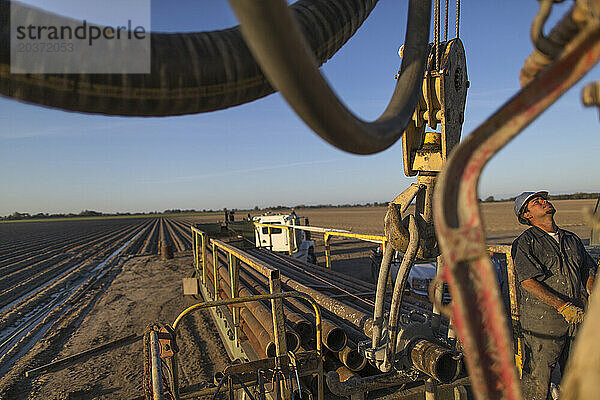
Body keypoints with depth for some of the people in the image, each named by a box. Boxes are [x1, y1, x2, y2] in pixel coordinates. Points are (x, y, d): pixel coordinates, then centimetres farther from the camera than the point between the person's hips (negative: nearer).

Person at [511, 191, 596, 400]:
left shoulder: (572, 239, 15)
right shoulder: (524, 242, -6)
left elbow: (589, 270, 19)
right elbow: (528, 281, -16)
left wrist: (588, 293, 0)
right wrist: (562, 306, -21)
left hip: (576, 317, 6)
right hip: (542, 321, -6)